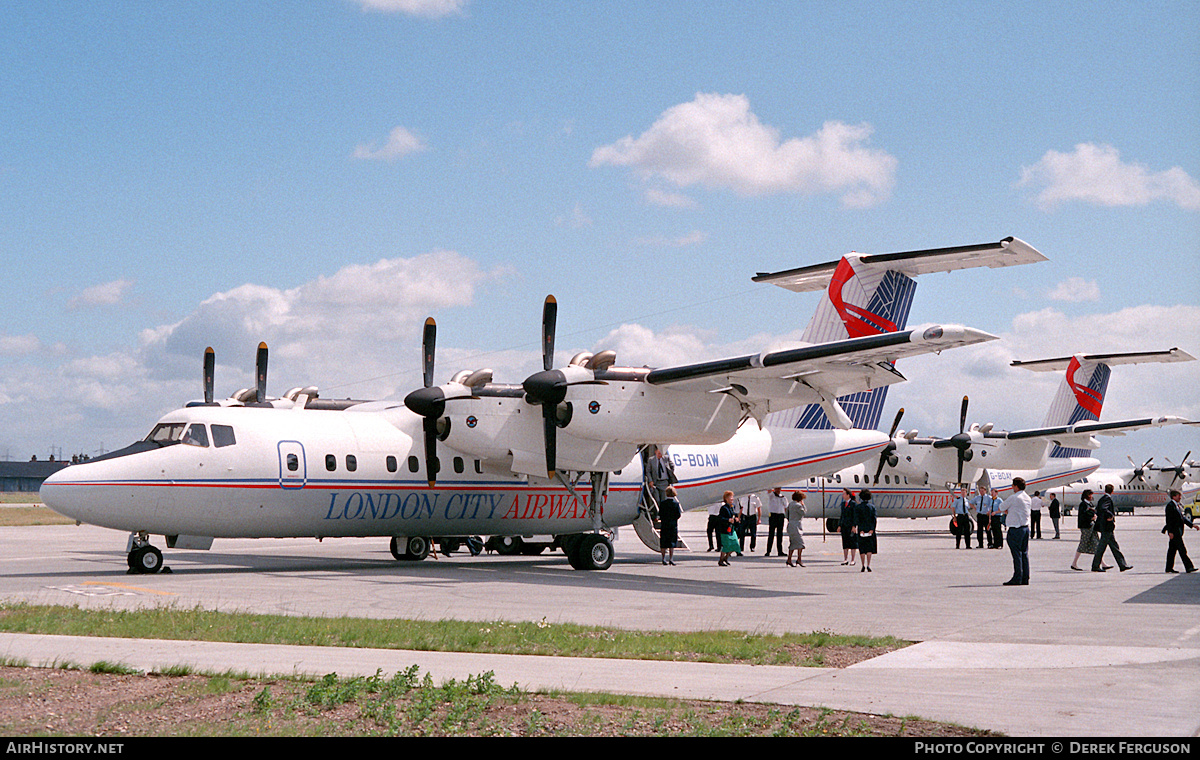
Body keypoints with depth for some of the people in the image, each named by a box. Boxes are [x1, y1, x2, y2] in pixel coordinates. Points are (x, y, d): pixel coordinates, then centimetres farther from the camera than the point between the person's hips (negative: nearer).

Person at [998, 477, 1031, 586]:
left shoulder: (1013, 498, -14)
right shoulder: (1027, 498, 12)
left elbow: (1001, 508, -3)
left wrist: (1006, 511, 14)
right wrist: (1008, 511, 10)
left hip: (1015, 529, -8)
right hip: (1026, 527, 8)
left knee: (1017, 554, -6)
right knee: (1024, 553, 9)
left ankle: (1017, 578, -7)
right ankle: (1025, 578, 9)